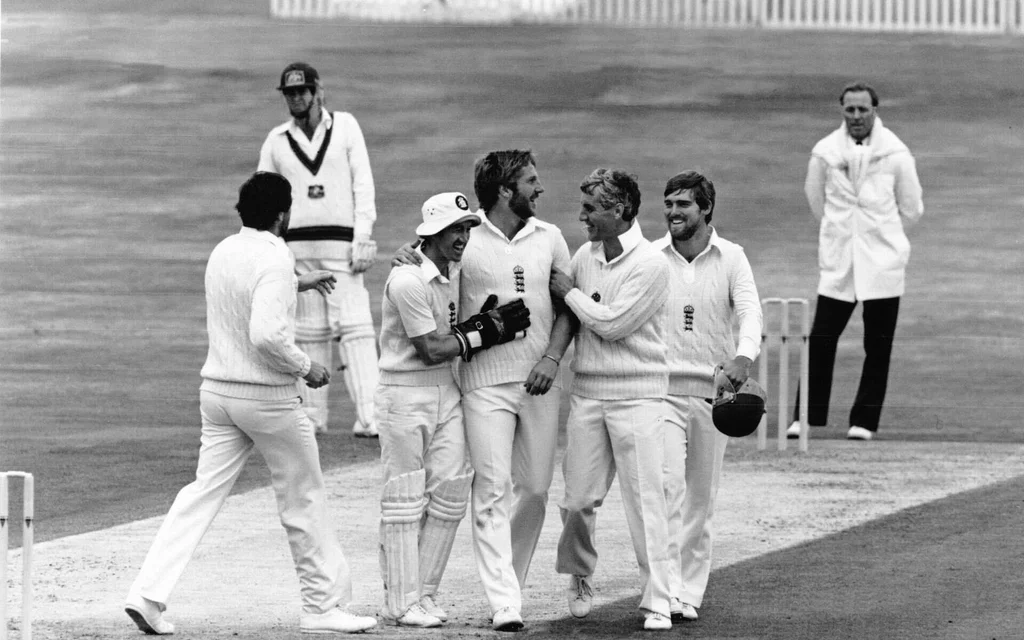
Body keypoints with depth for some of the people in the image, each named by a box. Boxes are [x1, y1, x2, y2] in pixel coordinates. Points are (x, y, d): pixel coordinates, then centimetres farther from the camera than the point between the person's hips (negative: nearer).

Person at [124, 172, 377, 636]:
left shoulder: (223, 252, 7)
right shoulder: (274, 259, -18)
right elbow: (266, 335, -27)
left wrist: (297, 284, 37)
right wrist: (306, 367, -13)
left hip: (217, 389, 7)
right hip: (267, 396, -7)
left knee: (203, 493, 7)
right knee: (304, 501, 7)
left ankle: (148, 593, -4)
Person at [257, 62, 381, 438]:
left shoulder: (345, 126, 8)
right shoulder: (276, 140, 12)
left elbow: (363, 183, 3)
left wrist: (363, 237, -7)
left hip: (341, 242, -2)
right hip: (295, 245, 2)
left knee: (354, 325, -12)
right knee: (308, 331, 4)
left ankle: (369, 416, -18)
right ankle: (312, 416, 9)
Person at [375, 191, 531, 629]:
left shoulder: (455, 273, 8)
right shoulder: (408, 280, -19)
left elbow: (452, 338, 8)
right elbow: (431, 349, -18)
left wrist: (484, 321, -12)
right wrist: (489, 332, -16)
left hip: (447, 391, 8)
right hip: (405, 393, -8)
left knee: (451, 491, 4)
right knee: (405, 499, -3)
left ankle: (422, 593, 13)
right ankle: (402, 602, 3)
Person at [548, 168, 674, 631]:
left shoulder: (650, 264, -12)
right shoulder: (585, 255, 9)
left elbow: (612, 323, -16)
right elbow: (569, 315, 17)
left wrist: (570, 291, -5)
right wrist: (552, 354, 1)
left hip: (637, 394, -5)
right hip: (587, 392, 5)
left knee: (645, 499, -6)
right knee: (578, 498, 6)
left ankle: (657, 602, -3)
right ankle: (579, 576, 30)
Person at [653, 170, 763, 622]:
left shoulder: (731, 258, 3)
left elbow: (749, 310, -10)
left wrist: (744, 355, -31)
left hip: (713, 389, 1)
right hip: (660, 388, -1)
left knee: (701, 497, 6)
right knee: (668, 484, -17)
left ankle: (690, 594, 15)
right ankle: (668, 590, -19)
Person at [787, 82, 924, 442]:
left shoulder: (895, 153, -3)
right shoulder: (825, 152, 0)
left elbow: (911, 209, 8)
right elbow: (815, 199, 16)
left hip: (883, 263, -1)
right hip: (838, 262, 1)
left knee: (878, 345, 0)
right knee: (821, 339, -3)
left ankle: (864, 421, 8)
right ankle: (807, 416, 6)